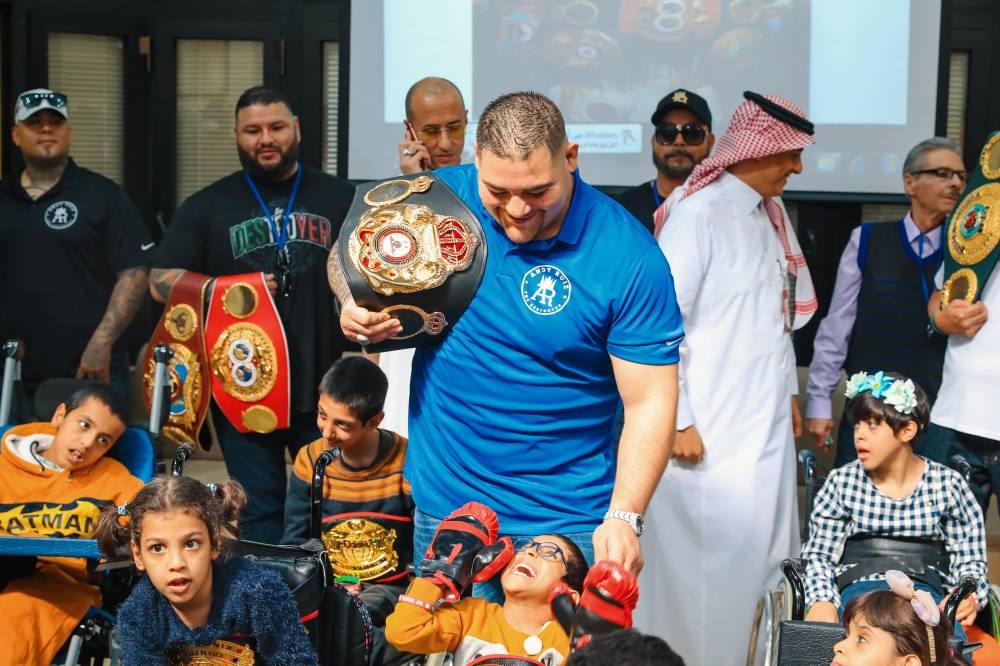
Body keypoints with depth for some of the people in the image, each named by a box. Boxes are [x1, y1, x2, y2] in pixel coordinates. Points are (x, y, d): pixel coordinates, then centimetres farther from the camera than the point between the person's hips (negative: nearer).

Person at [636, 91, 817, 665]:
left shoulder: (772, 214, 11)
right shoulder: (701, 214, -13)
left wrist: (788, 394, 17)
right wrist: (678, 420, -16)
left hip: (767, 426, 8)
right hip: (712, 432, -8)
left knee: (762, 561, 11)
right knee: (706, 567, -1)